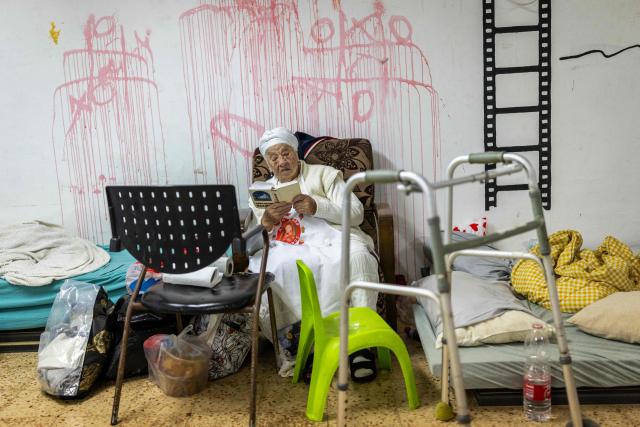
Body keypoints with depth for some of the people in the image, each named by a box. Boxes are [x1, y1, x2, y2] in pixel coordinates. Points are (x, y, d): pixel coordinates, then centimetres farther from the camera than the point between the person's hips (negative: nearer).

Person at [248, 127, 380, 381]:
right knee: (261, 269, -34)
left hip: (329, 239, -1)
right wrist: (266, 221, -6)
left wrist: (317, 206, -9)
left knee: (355, 257, -36)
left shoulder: (324, 174, 20)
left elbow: (356, 214, 7)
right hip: (286, 250, 2)